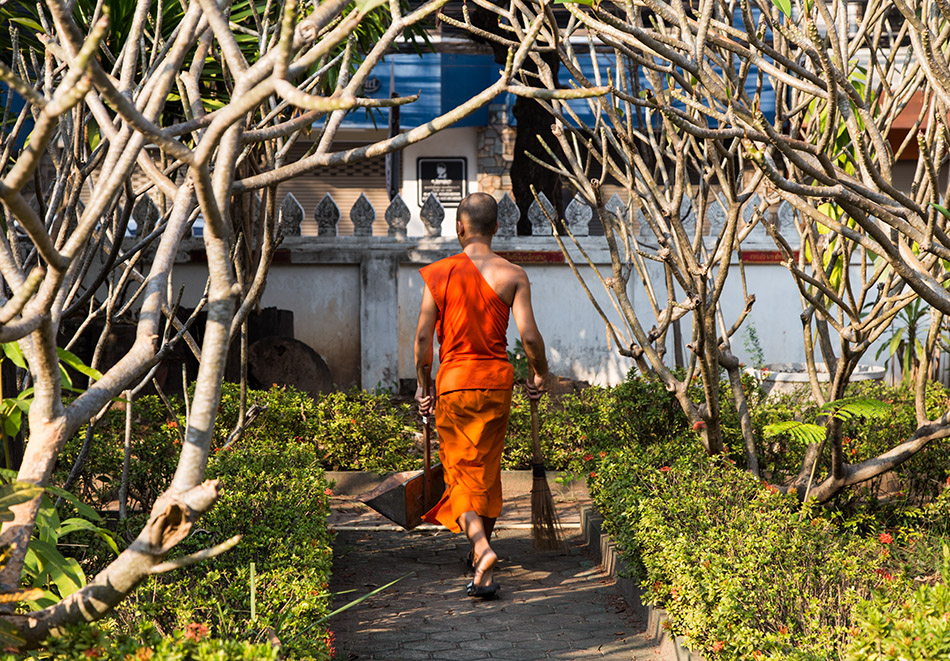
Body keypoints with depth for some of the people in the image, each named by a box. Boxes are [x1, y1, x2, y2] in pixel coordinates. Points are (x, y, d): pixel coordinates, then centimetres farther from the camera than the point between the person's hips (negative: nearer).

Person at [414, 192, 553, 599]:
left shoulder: (439, 273, -4)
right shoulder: (512, 276, -4)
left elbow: (424, 336, -3)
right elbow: (529, 336, -8)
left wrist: (423, 385, 9)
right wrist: (539, 374, 10)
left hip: (453, 380, -1)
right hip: (497, 380, 1)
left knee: (460, 473, 5)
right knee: (488, 470, 15)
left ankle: (481, 547, -21)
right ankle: (482, 564, 23)